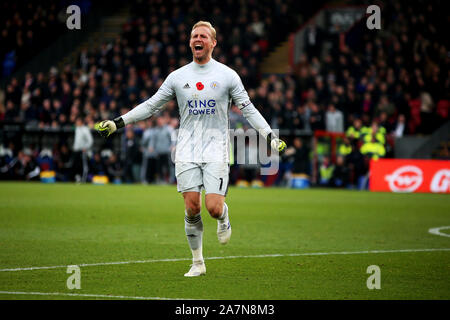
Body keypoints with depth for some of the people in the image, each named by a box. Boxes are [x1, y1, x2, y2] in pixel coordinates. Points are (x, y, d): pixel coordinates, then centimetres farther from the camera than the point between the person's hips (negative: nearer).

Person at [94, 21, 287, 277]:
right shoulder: (177, 77, 8)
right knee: (192, 208, -6)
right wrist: (117, 123, 7)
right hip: (187, 151, 2)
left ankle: (224, 218, 24)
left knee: (213, 208, -14)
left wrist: (270, 136, -8)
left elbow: (248, 109, 4)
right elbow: (151, 106, 13)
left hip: (216, 151, -2)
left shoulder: (227, 75, 2)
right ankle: (198, 263, 8)